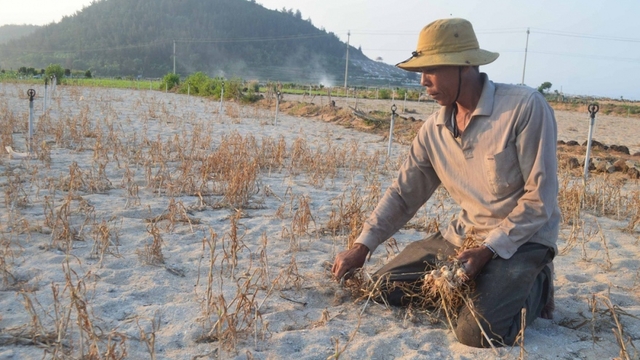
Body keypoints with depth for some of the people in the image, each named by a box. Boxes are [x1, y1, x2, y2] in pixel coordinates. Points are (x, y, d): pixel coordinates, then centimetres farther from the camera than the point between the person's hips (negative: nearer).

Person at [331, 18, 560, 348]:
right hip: (463, 235, 6)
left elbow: (541, 198, -18)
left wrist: (488, 250, -23)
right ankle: (478, 286, 19)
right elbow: (403, 193, 4)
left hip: (522, 239, -6)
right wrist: (362, 246, -6)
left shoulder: (525, 107, -20)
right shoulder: (434, 128, -2)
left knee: (476, 332, -25)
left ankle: (532, 288, 7)